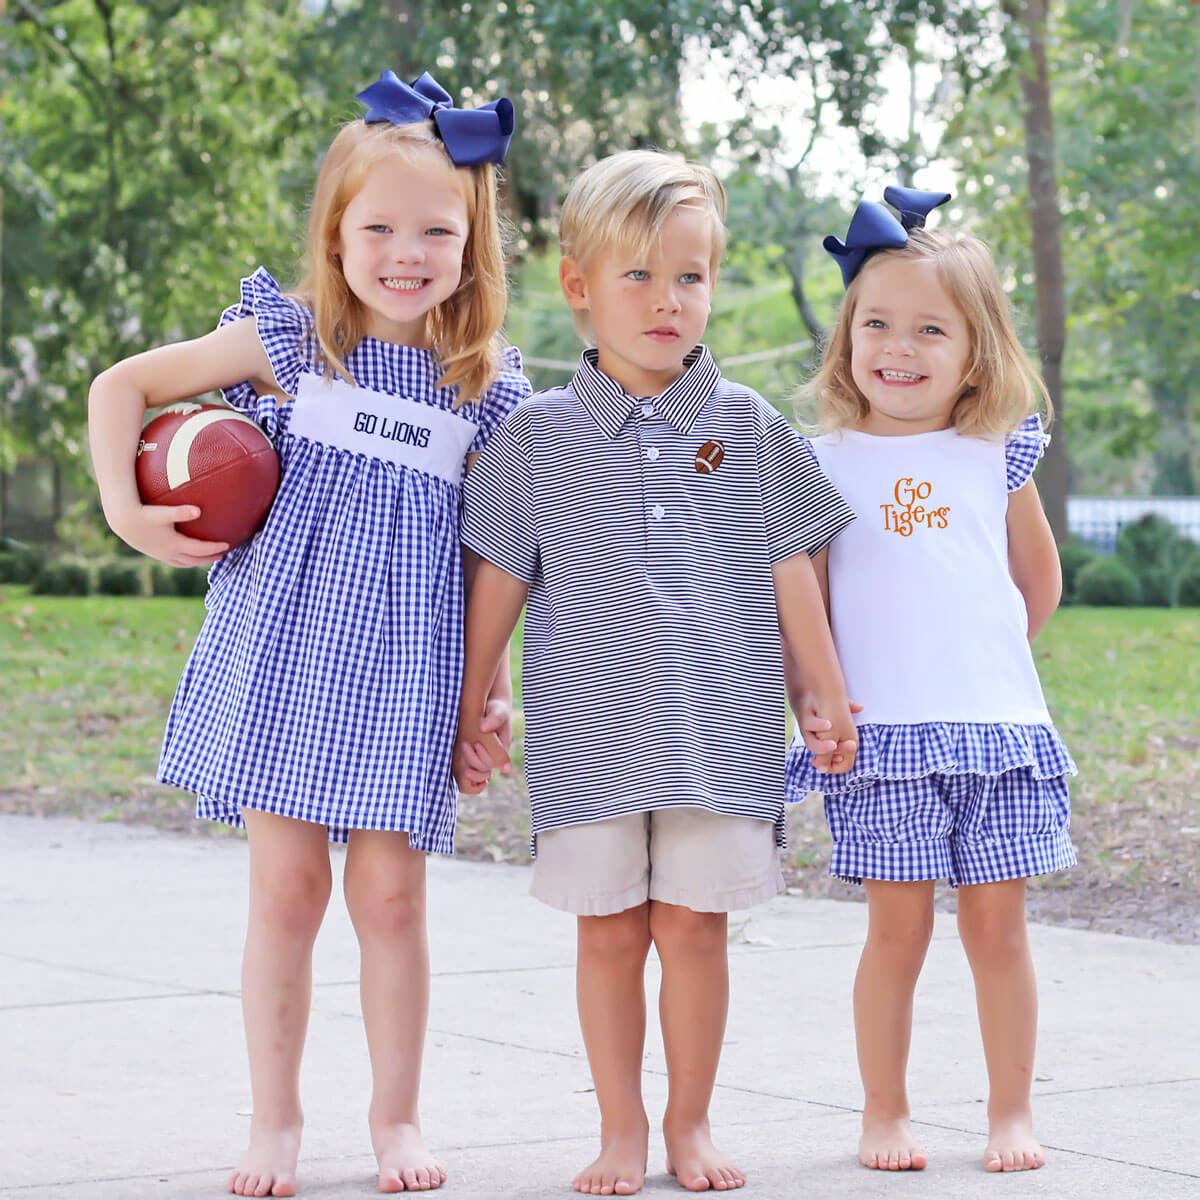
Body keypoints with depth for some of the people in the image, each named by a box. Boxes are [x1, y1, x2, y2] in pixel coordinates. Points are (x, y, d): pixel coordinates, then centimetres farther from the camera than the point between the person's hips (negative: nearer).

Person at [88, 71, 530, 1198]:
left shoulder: (485, 389, 4)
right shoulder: (287, 341, -1)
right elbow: (122, 384, 4)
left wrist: (495, 686, 7)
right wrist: (126, 510, -7)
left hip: (403, 668, 1)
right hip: (282, 650, -1)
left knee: (390, 893, 2)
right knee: (286, 887, 2)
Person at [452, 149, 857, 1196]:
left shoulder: (748, 427, 5)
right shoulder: (540, 436, 3)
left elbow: (792, 572, 9)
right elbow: (501, 580, 7)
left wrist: (829, 699, 9)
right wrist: (470, 709, 9)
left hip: (718, 732, 0)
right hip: (589, 734, 0)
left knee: (692, 925, 2)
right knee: (609, 931, 4)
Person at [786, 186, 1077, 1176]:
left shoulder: (997, 458, 7)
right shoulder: (824, 465, 3)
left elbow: (1040, 584, 19)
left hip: (999, 726, 1)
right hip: (881, 736, -1)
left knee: (998, 923, 4)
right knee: (898, 926, 0)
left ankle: (1012, 1113, 16)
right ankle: (886, 1113, 13)